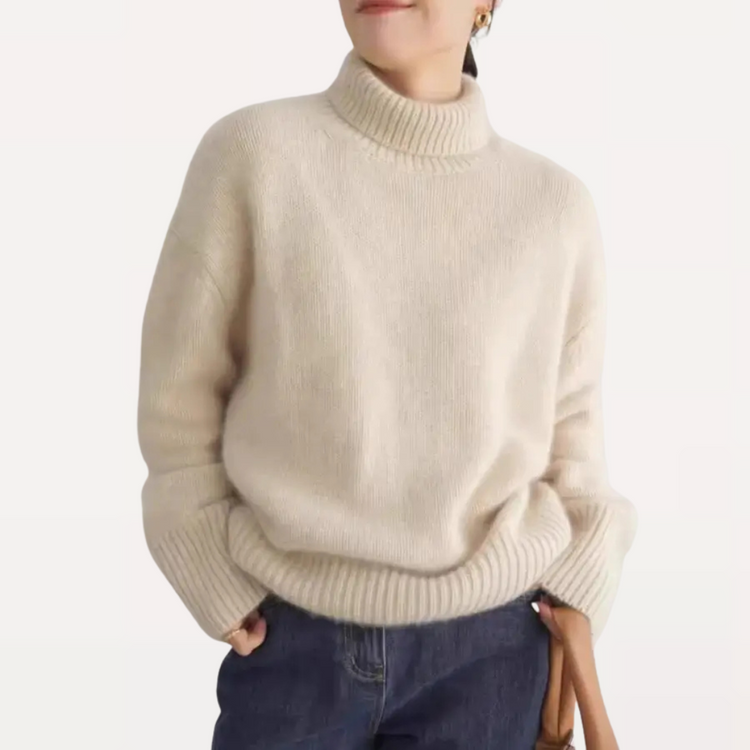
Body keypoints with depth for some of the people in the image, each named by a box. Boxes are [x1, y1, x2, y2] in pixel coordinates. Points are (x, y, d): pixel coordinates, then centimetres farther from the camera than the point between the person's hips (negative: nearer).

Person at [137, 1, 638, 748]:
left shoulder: (556, 204, -2)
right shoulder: (253, 151, -9)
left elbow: (569, 440, 5)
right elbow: (179, 401, -3)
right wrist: (226, 598, -3)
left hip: (485, 648, 2)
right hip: (292, 643, -1)